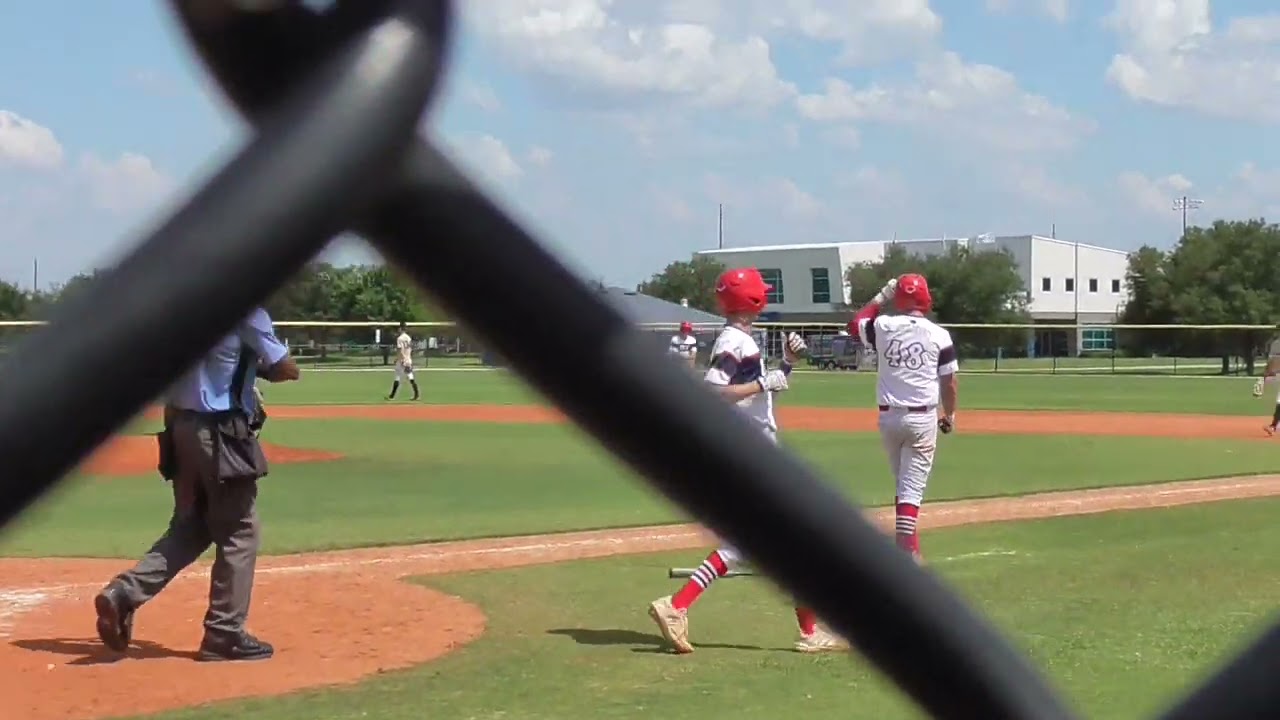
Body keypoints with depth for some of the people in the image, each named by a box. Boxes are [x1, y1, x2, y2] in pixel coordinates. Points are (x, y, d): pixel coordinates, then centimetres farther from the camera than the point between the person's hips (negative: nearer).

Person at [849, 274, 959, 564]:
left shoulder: (882, 326, -1)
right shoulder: (939, 335, -5)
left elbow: (855, 324, 21)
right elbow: (949, 381, -1)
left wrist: (881, 297, 22)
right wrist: (949, 414, 14)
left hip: (888, 416, 2)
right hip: (923, 417, -2)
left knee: (902, 481, 19)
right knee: (912, 485, -2)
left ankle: (905, 540, 21)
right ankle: (907, 548, -11)